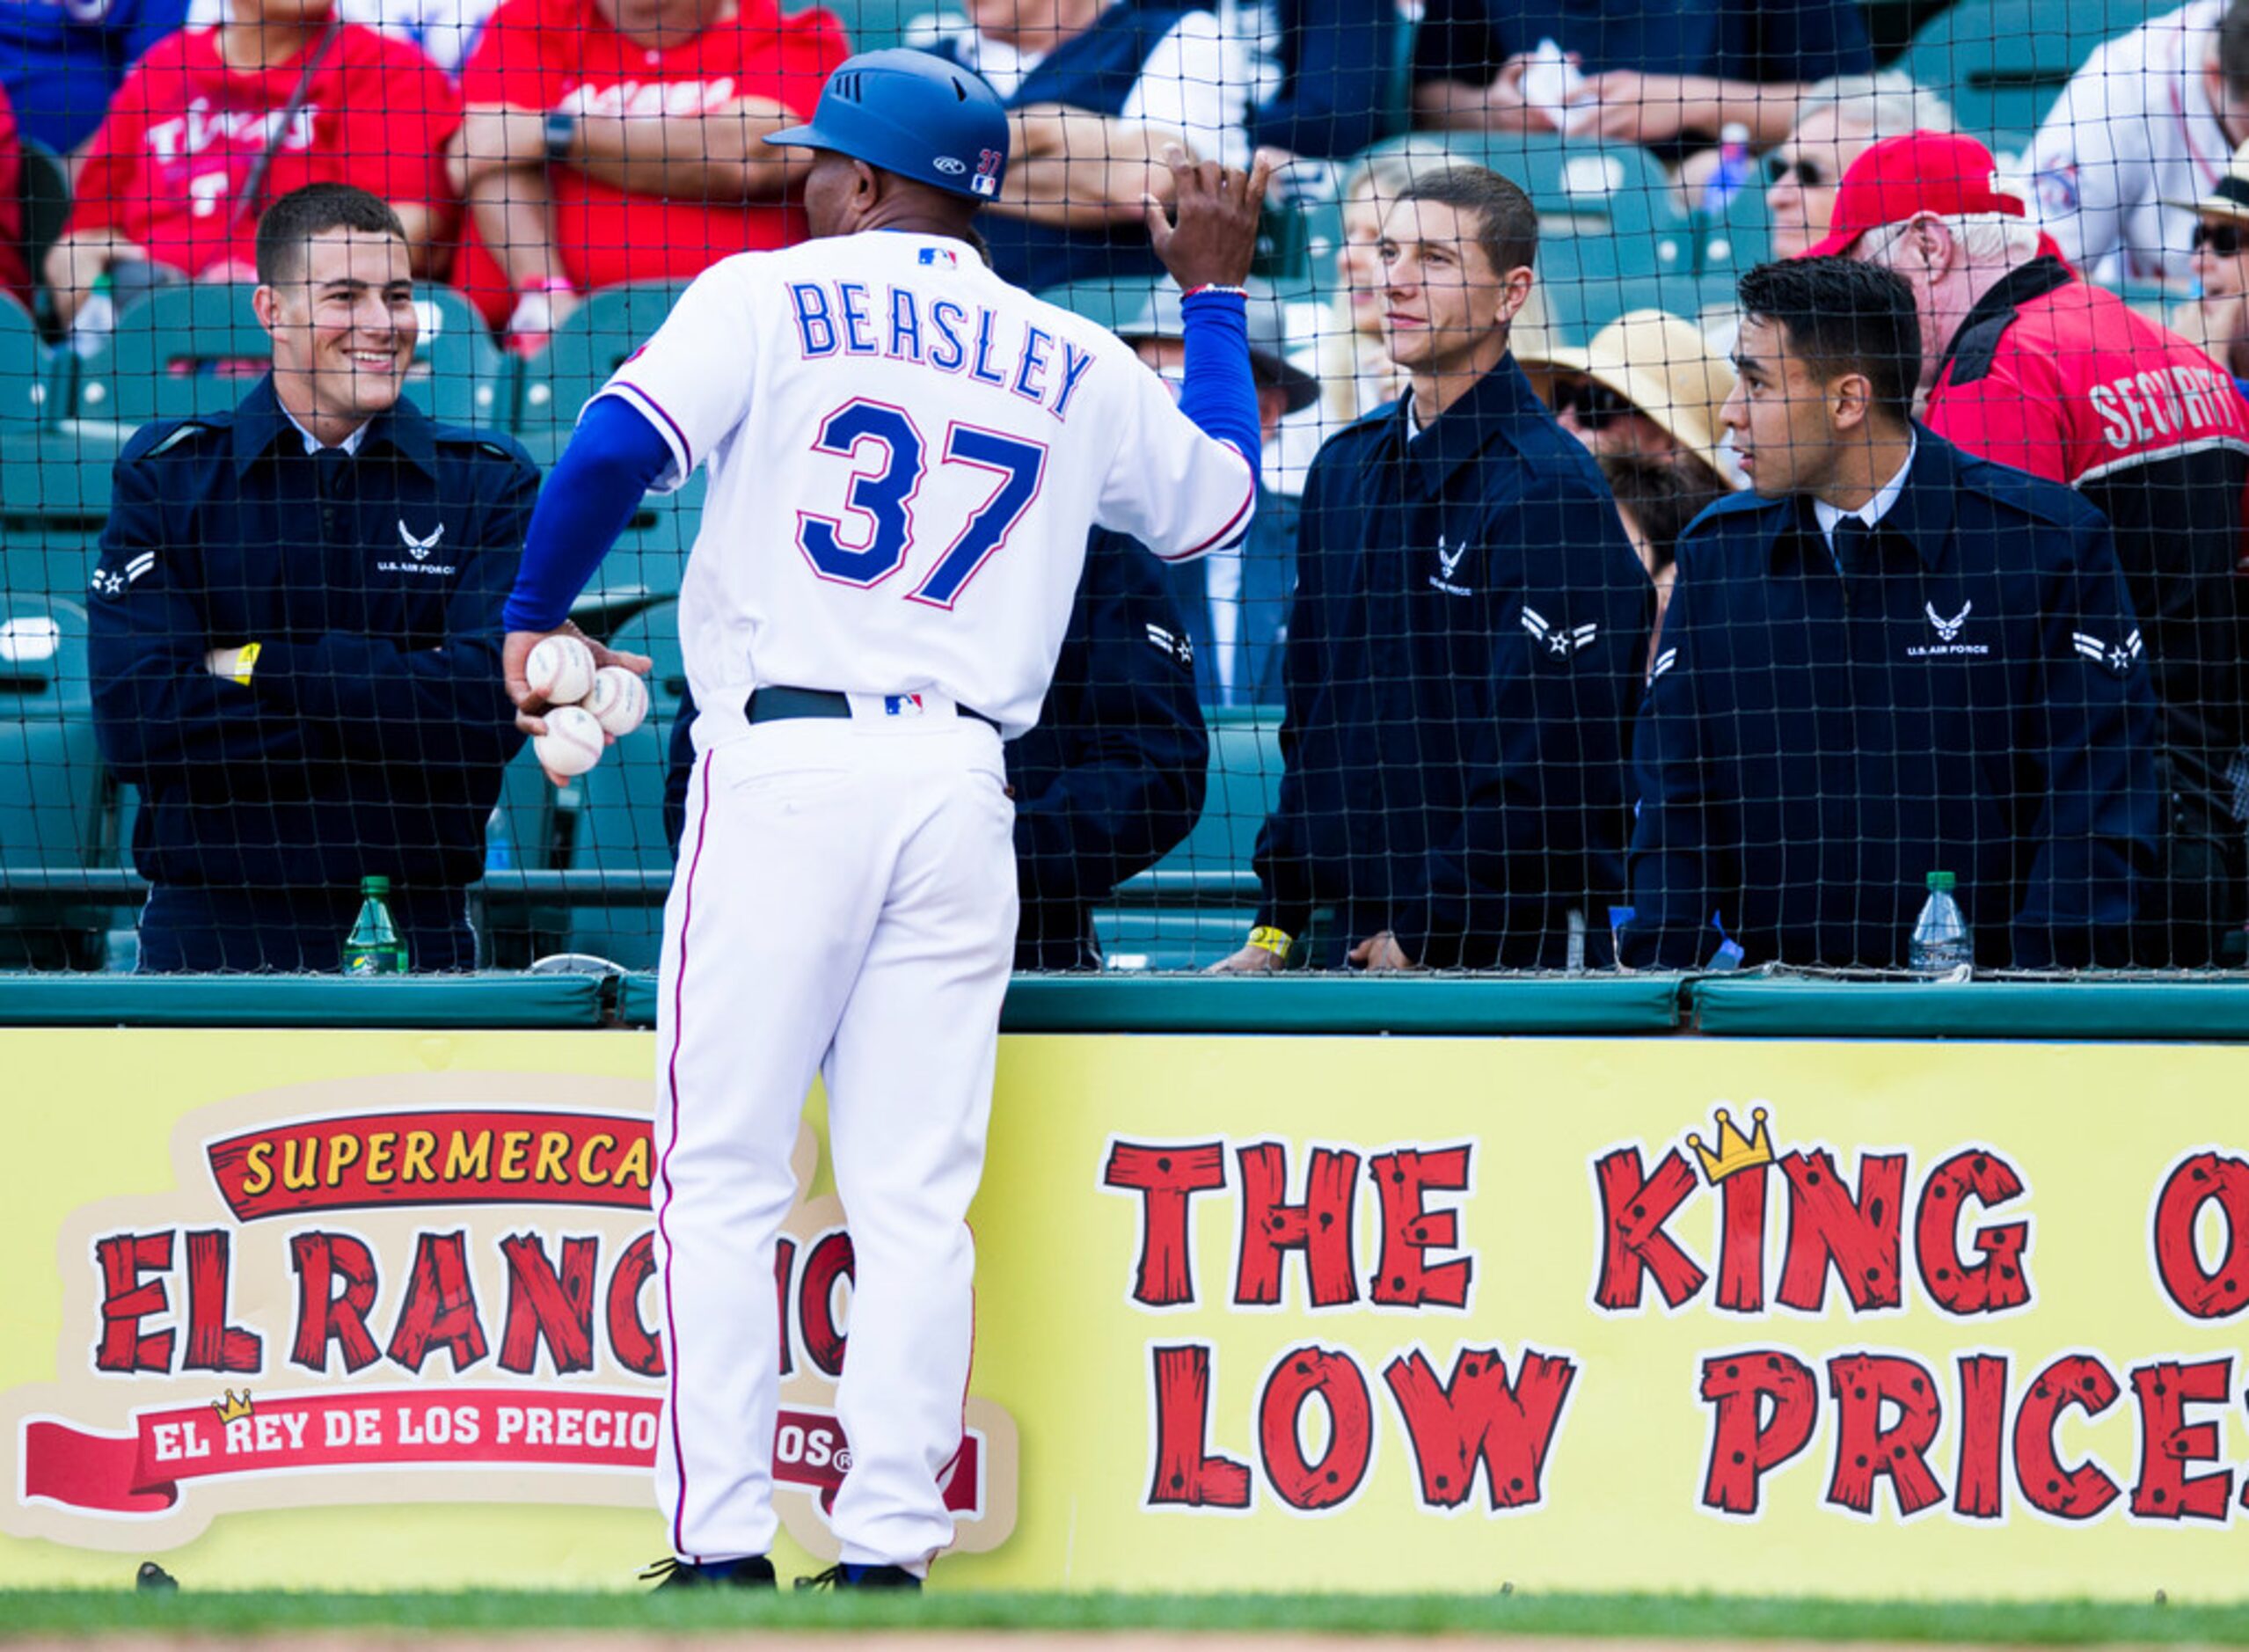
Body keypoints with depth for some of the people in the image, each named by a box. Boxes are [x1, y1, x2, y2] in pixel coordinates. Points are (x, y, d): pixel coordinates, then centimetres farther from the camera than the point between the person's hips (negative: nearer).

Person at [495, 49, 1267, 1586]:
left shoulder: (768, 298, 2)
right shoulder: (1075, 364, 13)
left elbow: (621, 444, -11)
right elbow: (1219, 497, 28)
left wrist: (535, 616, 5)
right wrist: (1215, 293, 39)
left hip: (785, 766, -3)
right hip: (961, 786, 3)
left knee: (725, 1175, 0)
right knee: (916, 1196, 5)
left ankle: (724, 1546, -5)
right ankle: (889, 1547, 1)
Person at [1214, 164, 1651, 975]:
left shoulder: (1549, 488, -12)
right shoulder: (1345, 466, 13)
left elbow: (1547, 759, -16)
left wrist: (1426, 937, -14)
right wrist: (1277, 922, 12)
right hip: (1345, 939, 7)